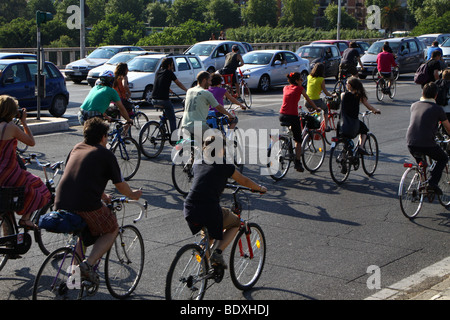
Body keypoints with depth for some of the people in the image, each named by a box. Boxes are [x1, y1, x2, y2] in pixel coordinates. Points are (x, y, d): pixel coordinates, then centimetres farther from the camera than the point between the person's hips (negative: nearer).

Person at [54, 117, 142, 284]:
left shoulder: (76, 148, 21)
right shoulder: (106, 154, 3)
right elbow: (120, 186, 9)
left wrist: (103, 196, 44)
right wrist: (133, 195, 30)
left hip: (60, 204, 6)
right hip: (87, 206, -6)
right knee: (112, 230, 19)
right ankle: (88, 263, -2)